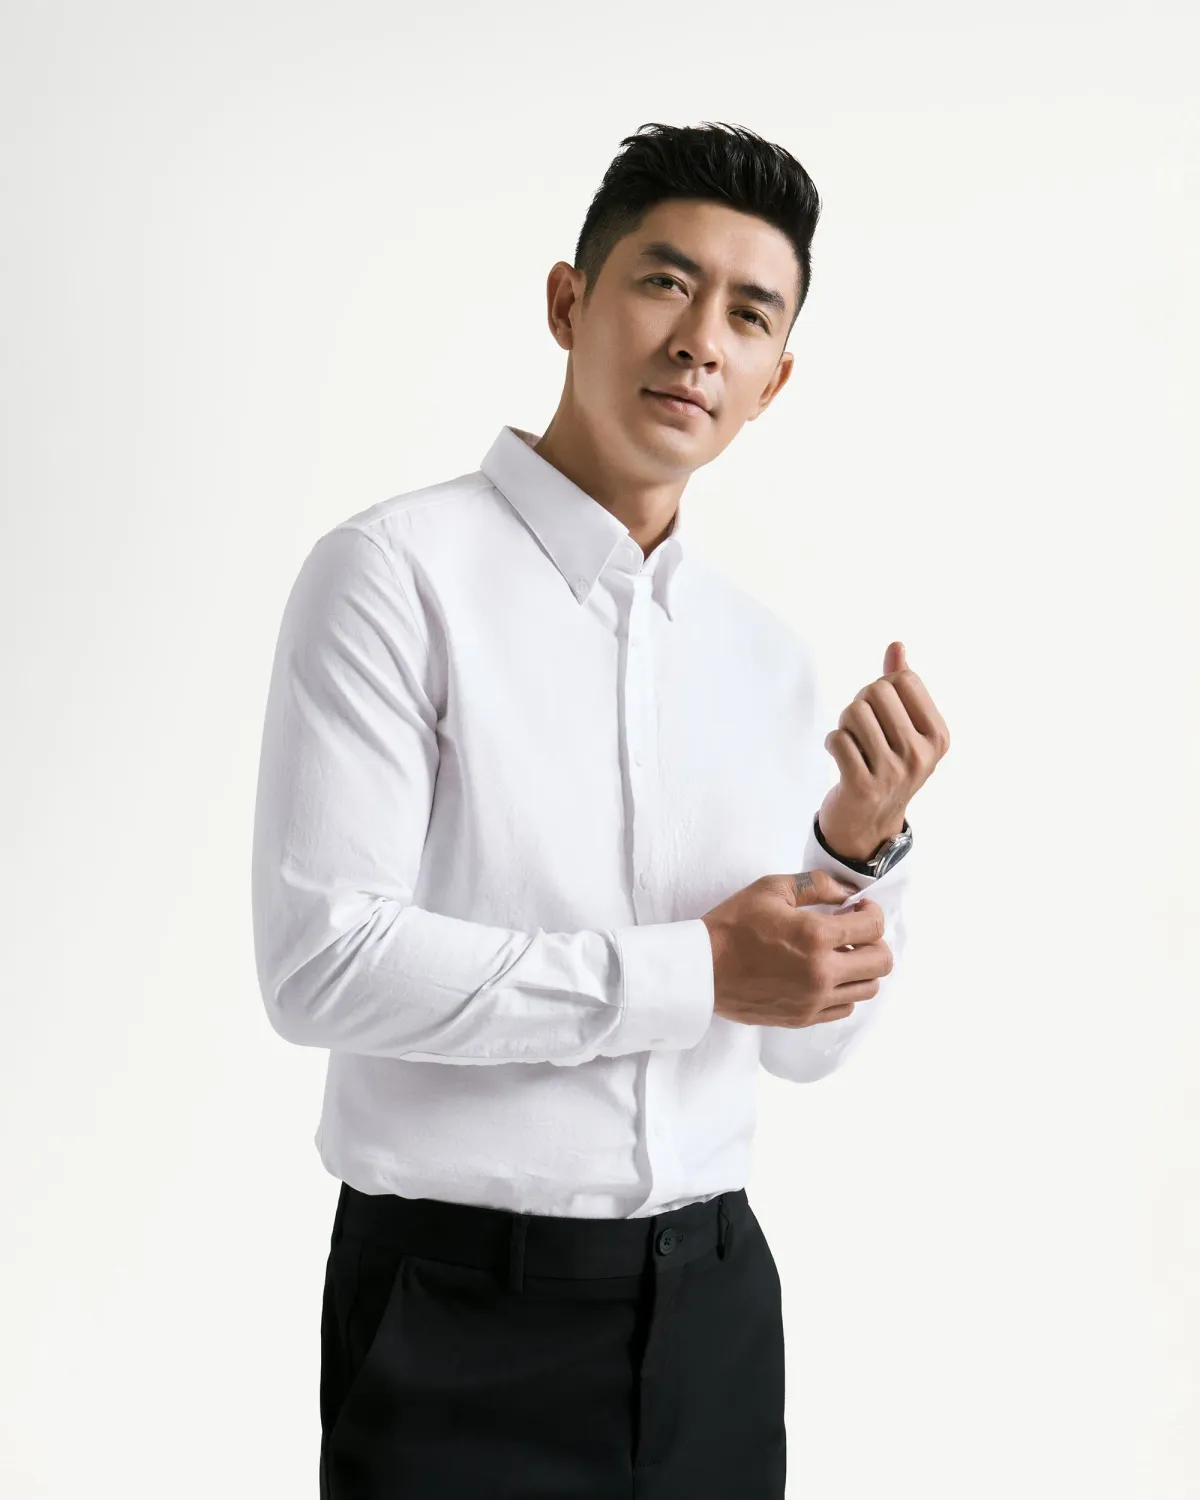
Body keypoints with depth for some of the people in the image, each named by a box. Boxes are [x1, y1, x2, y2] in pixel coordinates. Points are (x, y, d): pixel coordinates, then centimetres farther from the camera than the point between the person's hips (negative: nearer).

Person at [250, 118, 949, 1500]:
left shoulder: (771, 653, 6)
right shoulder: (397, 573, -11)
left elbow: (808, 1037, 9)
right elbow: (322, 962, -19)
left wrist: (863, 844, -10)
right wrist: (694, 969, -17)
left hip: (710, 1303, 5)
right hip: (462, 1318, -5)